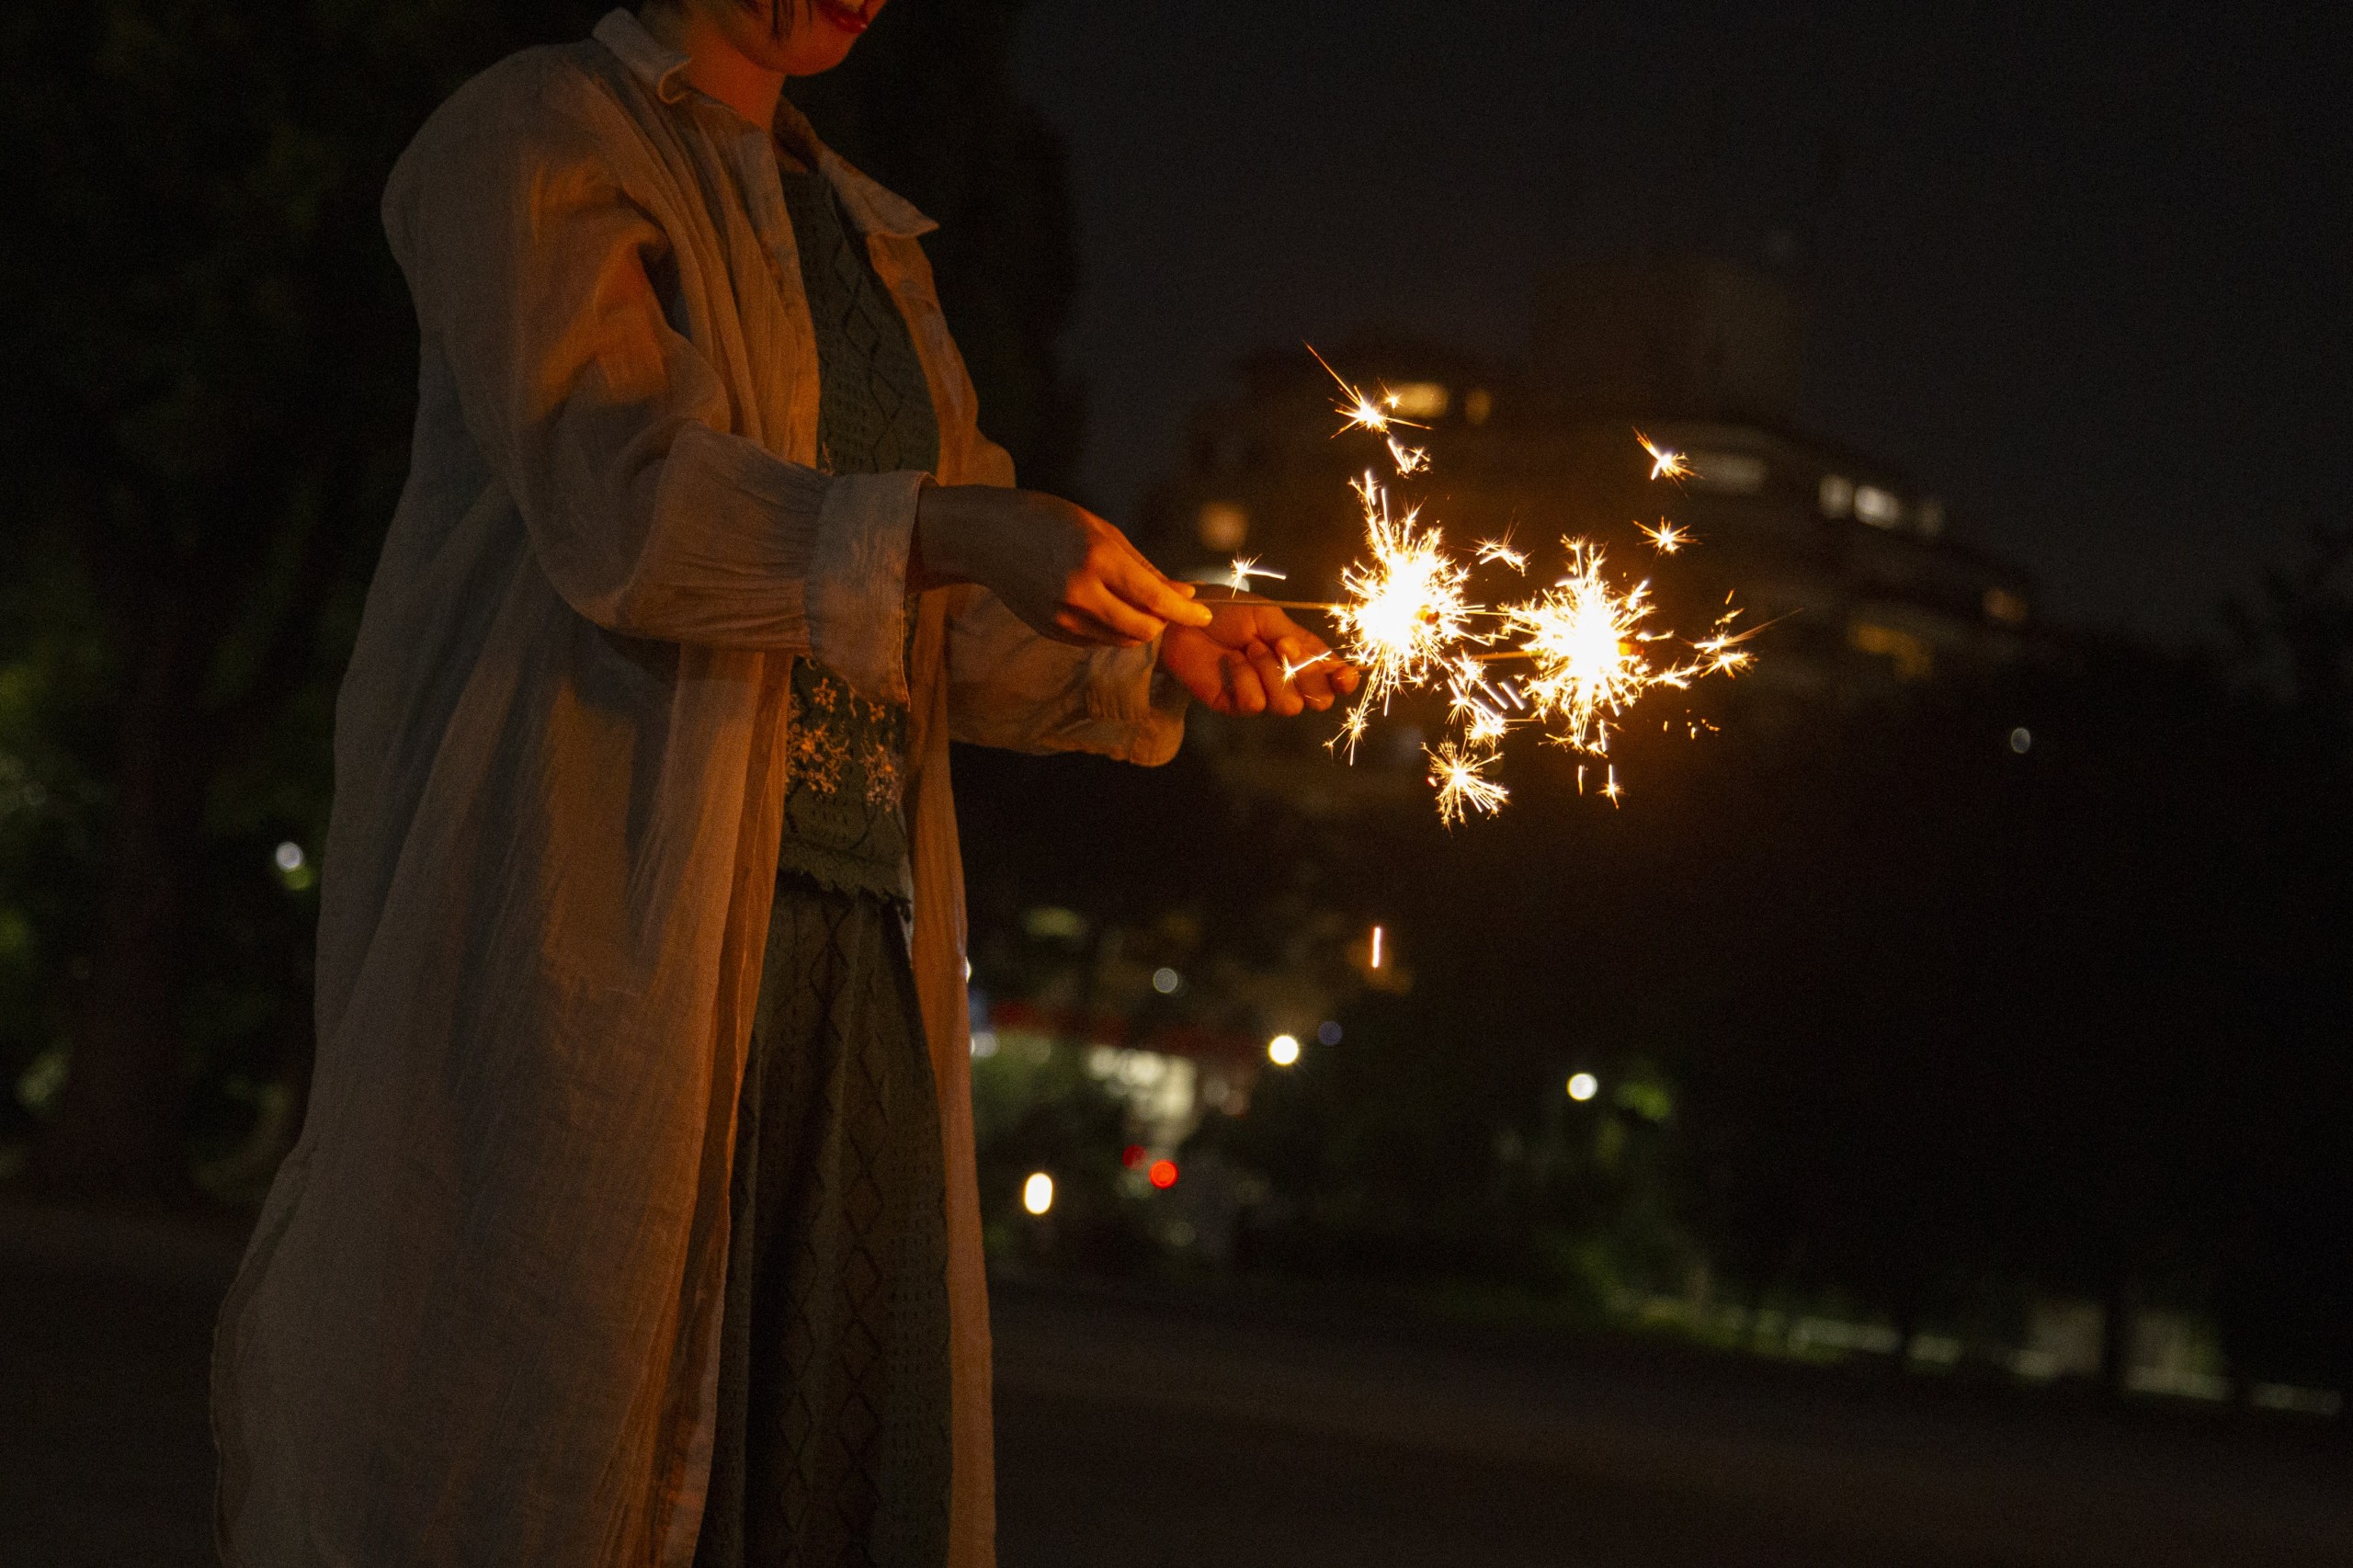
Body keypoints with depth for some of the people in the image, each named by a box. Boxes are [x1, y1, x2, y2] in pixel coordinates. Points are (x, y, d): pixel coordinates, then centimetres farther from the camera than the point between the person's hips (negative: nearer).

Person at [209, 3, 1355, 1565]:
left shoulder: (863, 236, 24)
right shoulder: (534, 141, 2)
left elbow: (951, 628, 20)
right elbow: (619, 492, -15)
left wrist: (1168, 650, 3)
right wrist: (959, 530, -25)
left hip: (844, 926, 7)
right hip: (614, 898, -7)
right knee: (546, 1413, -10)